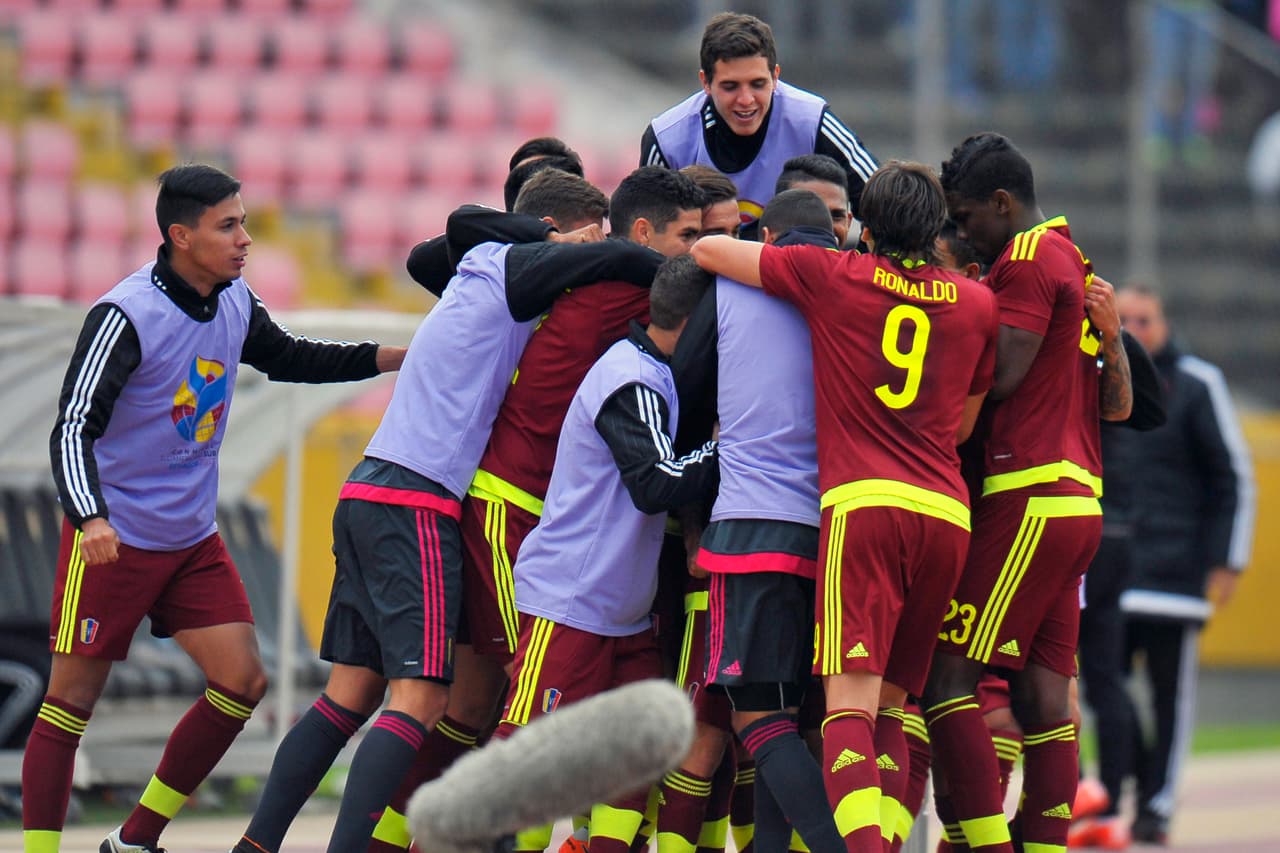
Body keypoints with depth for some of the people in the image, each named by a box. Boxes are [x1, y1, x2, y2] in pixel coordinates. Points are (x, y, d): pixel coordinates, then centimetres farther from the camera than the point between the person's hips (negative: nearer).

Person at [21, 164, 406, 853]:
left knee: (242, 682, 0)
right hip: (111, 537, -7)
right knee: (72, 698, -4)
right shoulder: (126, 317, -21)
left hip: (192, 538, 7)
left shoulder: (235, 302, 1)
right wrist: (89, 516, -42)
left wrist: (393, 357, 13)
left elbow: (288, 358, 21)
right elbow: (73, 427, -25)